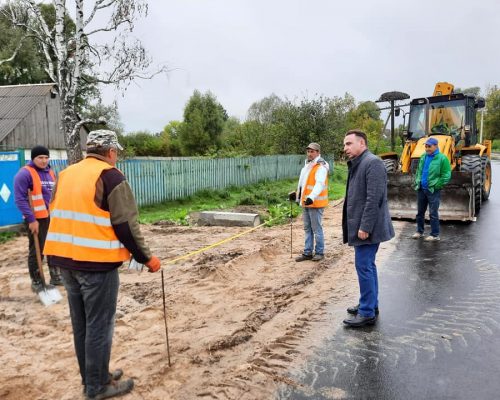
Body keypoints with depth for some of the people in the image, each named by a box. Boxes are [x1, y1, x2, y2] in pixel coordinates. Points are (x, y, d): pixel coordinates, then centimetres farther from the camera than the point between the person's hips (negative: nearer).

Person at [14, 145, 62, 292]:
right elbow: (20, 199, -16)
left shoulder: (50, 172, 12)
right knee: (36, 251, 3)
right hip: (36, 219, -7)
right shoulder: (25, 173, -12)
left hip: (52, 218, 7)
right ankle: (36, 282, 15)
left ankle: (55, 277, 29)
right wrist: (31, 219, -20)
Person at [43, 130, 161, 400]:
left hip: (63, 258, 8)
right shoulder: (110, 176, -11)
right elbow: (125, 225, -14)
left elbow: (58, 215, 18)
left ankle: (91, 377, 33)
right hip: (96, 261, -8)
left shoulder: (66, 174, 12)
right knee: (99, 325, 5)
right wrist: (146, 258, -5)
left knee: (81, 322, 18)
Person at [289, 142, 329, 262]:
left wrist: (311, 197, -41)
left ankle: (319, 252, 12)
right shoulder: (307, 166, 15)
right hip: (306, 202, 9)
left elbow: (320, 184, -28)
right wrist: (297, 194, 22)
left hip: (315, 203, -9)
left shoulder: (321, 167, -14)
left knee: (316, 228, -1)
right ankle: (307, 253, 21)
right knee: (307, 229, 13)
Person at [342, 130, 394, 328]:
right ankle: (370, 305, 29)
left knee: (364, 267, -5)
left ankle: (367, 313, 5)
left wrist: (365, 227, -23)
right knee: (367, 266, 17)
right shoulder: (356, 164, 15)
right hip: (360, 226, 10)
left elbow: (374, 198, -22)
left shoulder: (372, 163, -15)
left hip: (367, 228, -10)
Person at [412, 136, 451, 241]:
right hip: (421, 189, 6)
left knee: (433, 214, -1)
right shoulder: (423, 156, 9)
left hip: (433, 190, -6)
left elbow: (446, 176, -12)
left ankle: (435, 235, 9)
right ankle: (419, 231, 27)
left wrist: (436, 185, -15)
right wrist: (417, 182, 11)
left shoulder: (442, 158, -11)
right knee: (420, 212, 14)